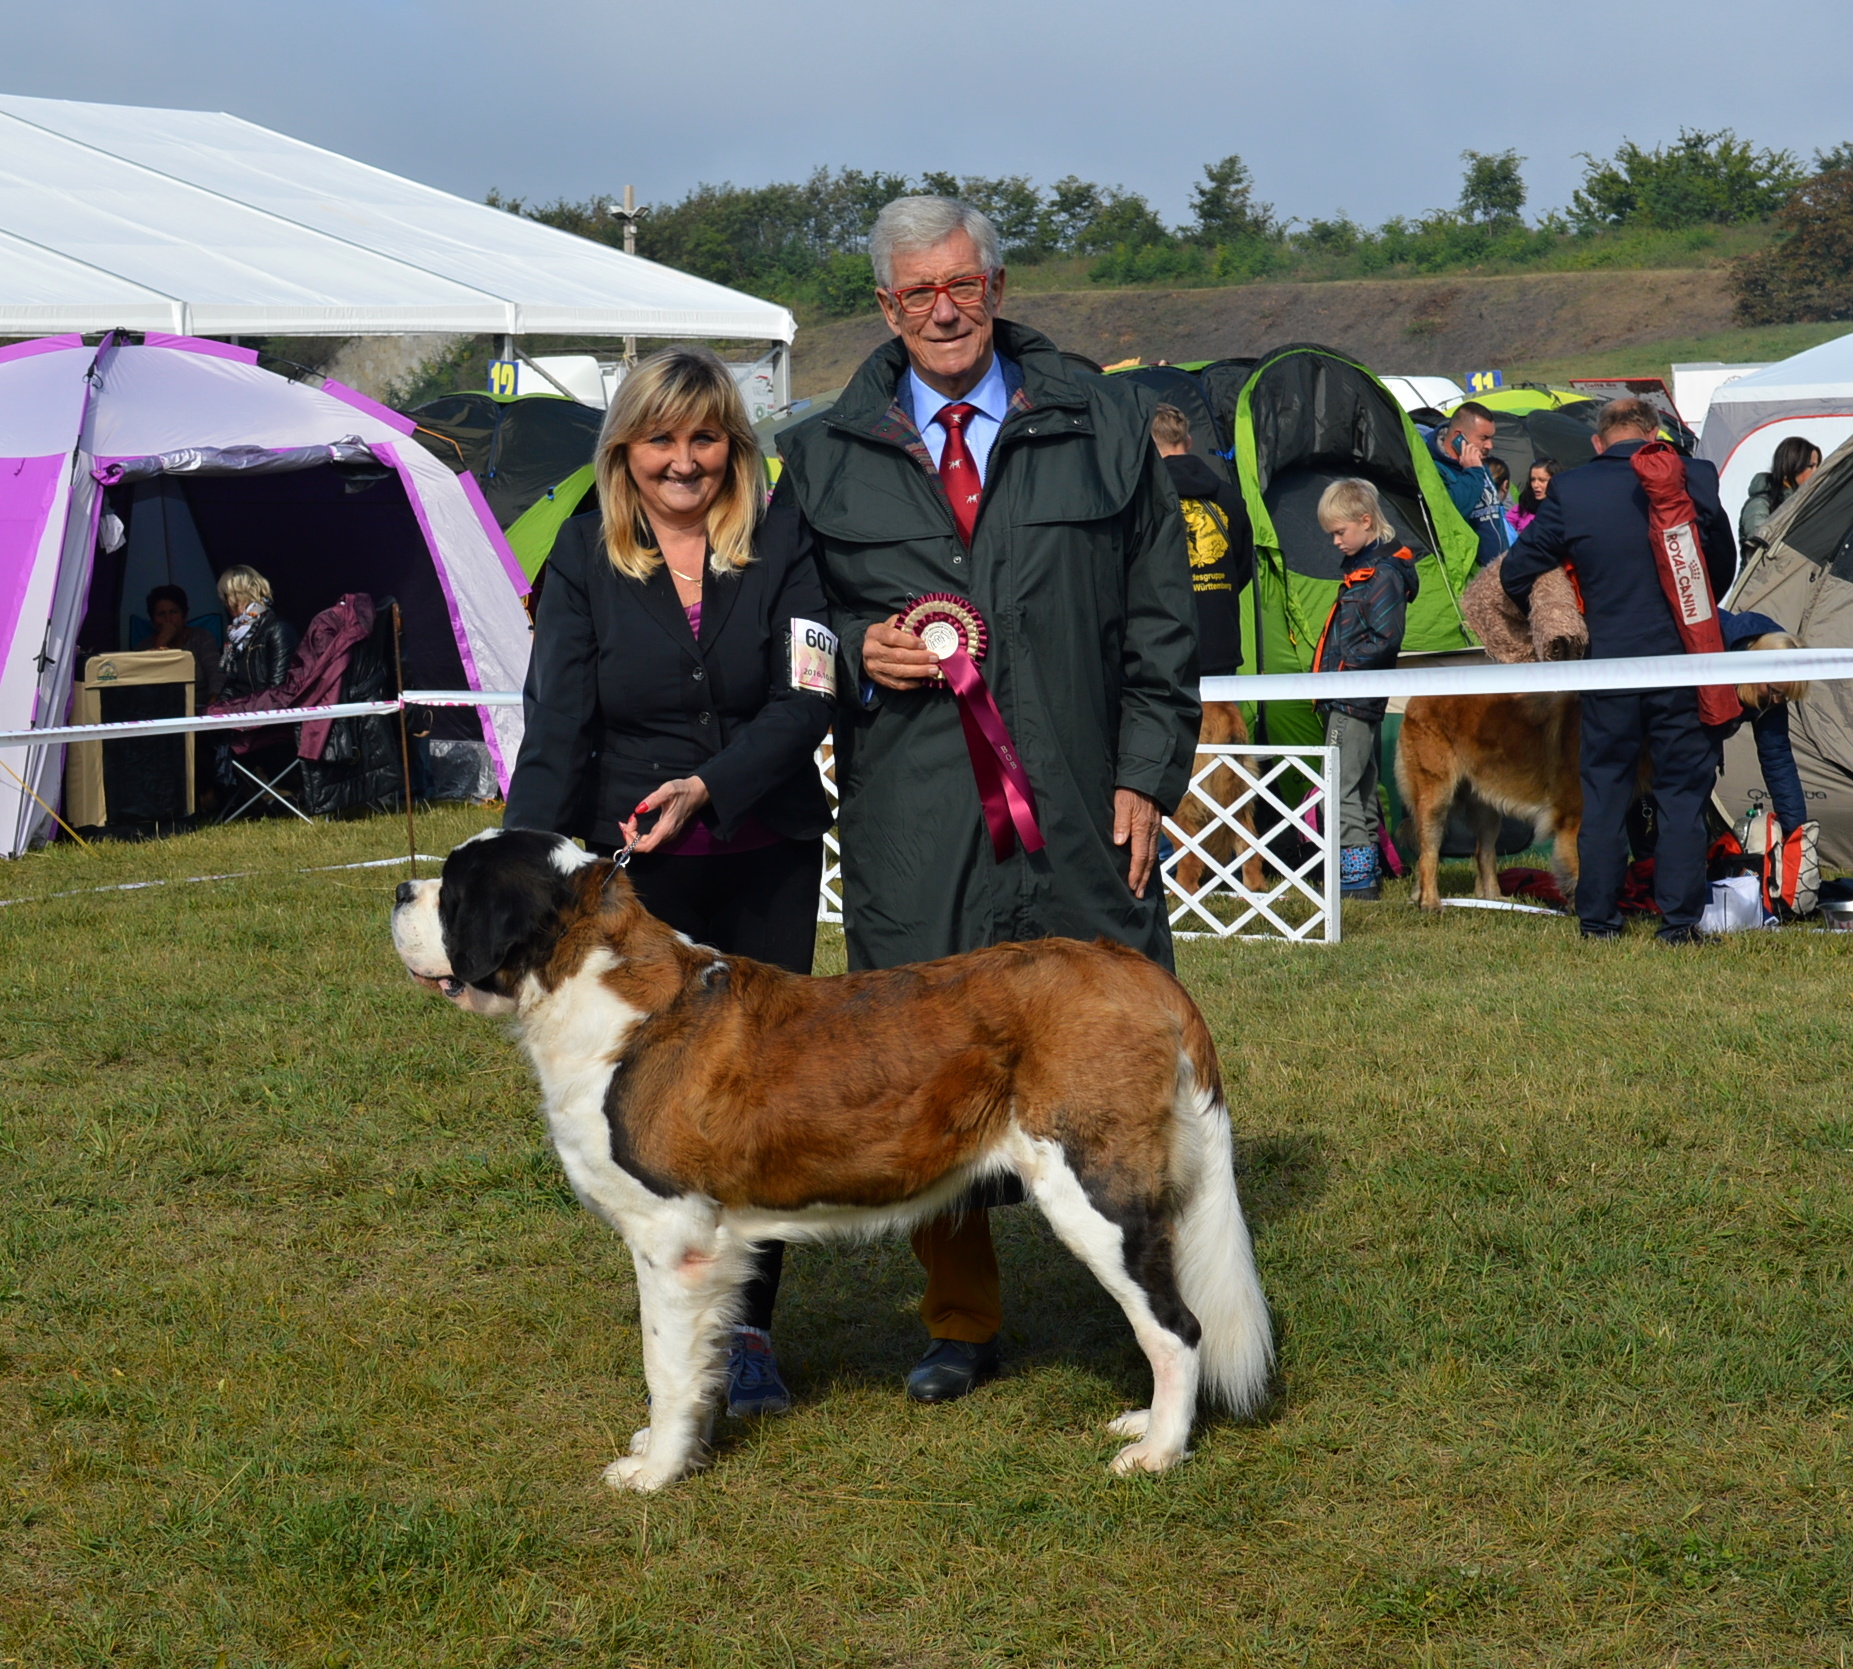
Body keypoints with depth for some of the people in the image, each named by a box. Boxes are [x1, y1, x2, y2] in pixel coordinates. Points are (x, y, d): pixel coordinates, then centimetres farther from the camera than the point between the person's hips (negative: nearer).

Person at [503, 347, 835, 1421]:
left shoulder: (784, 549, -1)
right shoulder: (586, 559, 0)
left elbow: (803, 705, -9)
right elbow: (556, 725, -8)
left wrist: (707, 788, -25)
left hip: (766, 860, 0)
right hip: (635, 867, 0)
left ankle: (750, 1333, 6)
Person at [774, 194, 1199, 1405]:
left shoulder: (1104, 427, 9)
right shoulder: (824, 457, 10)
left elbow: (1160, 618, 8)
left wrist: (1145, 773, 0)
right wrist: (856, 654, -6)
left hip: (1078, 811, 0)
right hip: (910, 824, 1)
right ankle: (962, 1322, 16)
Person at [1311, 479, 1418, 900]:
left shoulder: (1383, 574, -14)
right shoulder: (1358, 567, 16)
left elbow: (1385, 640, -20)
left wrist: (1342, 670, -16)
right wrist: (1328, 671, 12)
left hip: (1356, 700, -11)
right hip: (1345, 699, 11)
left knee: (1340, 790, -11)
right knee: (1361, 789, 14)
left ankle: (1356, 873, -11)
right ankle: (1366, 872, 21)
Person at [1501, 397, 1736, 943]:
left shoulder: (1569, 491, -2)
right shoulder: (1694, 478, -1)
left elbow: (1516, 573, 2)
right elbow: (1723, 562, 11)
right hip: (1681, 656, 0)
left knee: (1603, 790, 10)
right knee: (1682, 790, 7)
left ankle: (1597, 920, 12)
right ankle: (1679, 921, 5)